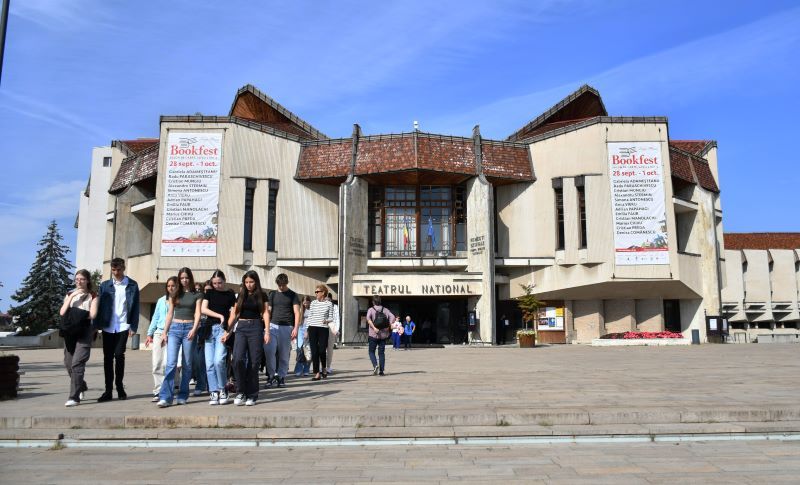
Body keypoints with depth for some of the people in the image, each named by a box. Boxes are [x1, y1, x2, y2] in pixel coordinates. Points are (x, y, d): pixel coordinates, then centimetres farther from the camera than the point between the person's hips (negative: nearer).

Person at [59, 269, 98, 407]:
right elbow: (62, 312, 1)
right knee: (68, 363, 10)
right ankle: (81, 386, 34)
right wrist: (72, 296, -5)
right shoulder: (70, 294, 16)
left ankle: (74, 397, -12)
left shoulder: (92, 296, 4)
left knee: (77, 363, -14)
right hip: (70, 331, 5)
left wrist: (75, 314, -3)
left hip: (84, 331, -5)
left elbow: (92, 314, -9)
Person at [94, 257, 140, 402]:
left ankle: (119, 386, 11)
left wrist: (133, 326, -5)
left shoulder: (132, 285, 3)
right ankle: (108, 390, 10)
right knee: (107, 358, 4)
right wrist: (97, 326, -3)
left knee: (119, 355, -5)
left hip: (123, 327, -2)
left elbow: (135, 307, 1)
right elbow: (99, 305, 5)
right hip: (107, 327, 2)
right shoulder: (105, 285, 8)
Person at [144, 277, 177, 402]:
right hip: (159, 333, 5)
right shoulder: (161, 300, 16)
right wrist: (150, 334, 15)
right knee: (156, 364, 1)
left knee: (166, 364, -12)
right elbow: (155, 317, 20)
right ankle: (158, 390, 7)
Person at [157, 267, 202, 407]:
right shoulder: (175, 295, 13)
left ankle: (183, 396, 11)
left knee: (187, 364, 2)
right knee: (171, 363, -10)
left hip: (189, 329, -1)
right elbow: (169, 315, 14)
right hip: (174, 328, 1)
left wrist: (194, 329, -16)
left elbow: (197, 314, -1)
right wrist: (165, 333, 9)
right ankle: (166, 397, -12)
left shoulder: (197, 295, 7)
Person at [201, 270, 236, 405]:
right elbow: (203, 309, 1)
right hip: (209, 329, 3)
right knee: (209, 363, -1)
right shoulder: (209, 293, 13)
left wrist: (229, 330, -11)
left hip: (223, 329, -3)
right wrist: (220, 315, -10)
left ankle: (222, 390, 1)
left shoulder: (230, 295, 7)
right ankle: (214, 393, 7)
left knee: (219, 360, -17)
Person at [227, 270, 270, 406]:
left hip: (255, 327, -1)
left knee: (254, 362, -2)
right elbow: (234, 314, 13)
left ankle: (251, 395, 6)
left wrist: (267, 331, -9)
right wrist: (227, 331, 8)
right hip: (241, 327, 2)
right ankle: (241, 392, -2)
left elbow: (265, 313, 1)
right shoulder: (240, 295, 12)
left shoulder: (261, 295, 6)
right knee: (238, 359, -16)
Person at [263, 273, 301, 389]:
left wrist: (296, 328, -12)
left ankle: (281, 377, 14)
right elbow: (268, 311, 13)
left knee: (284, 354, 2)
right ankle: (271, 375, -2)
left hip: (287, 328, -1)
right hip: (273, 326, 2)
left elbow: (297, 312, 0)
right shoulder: (273, 295, 14)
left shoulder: (293, 295, 6)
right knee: (269, 350, -14)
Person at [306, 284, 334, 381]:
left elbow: (331, 318, 5)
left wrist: (327, 321, -17)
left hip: (324, 329, -2)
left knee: (322, 350, -6)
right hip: (313, 328, 2)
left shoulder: (329, 304, 3)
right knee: (314, 351, -1)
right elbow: (309, 317, 12)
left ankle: (324, 368, 23)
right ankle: (317, 373, 6)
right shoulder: (313, 303, 9)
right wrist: (307, 329, 7)